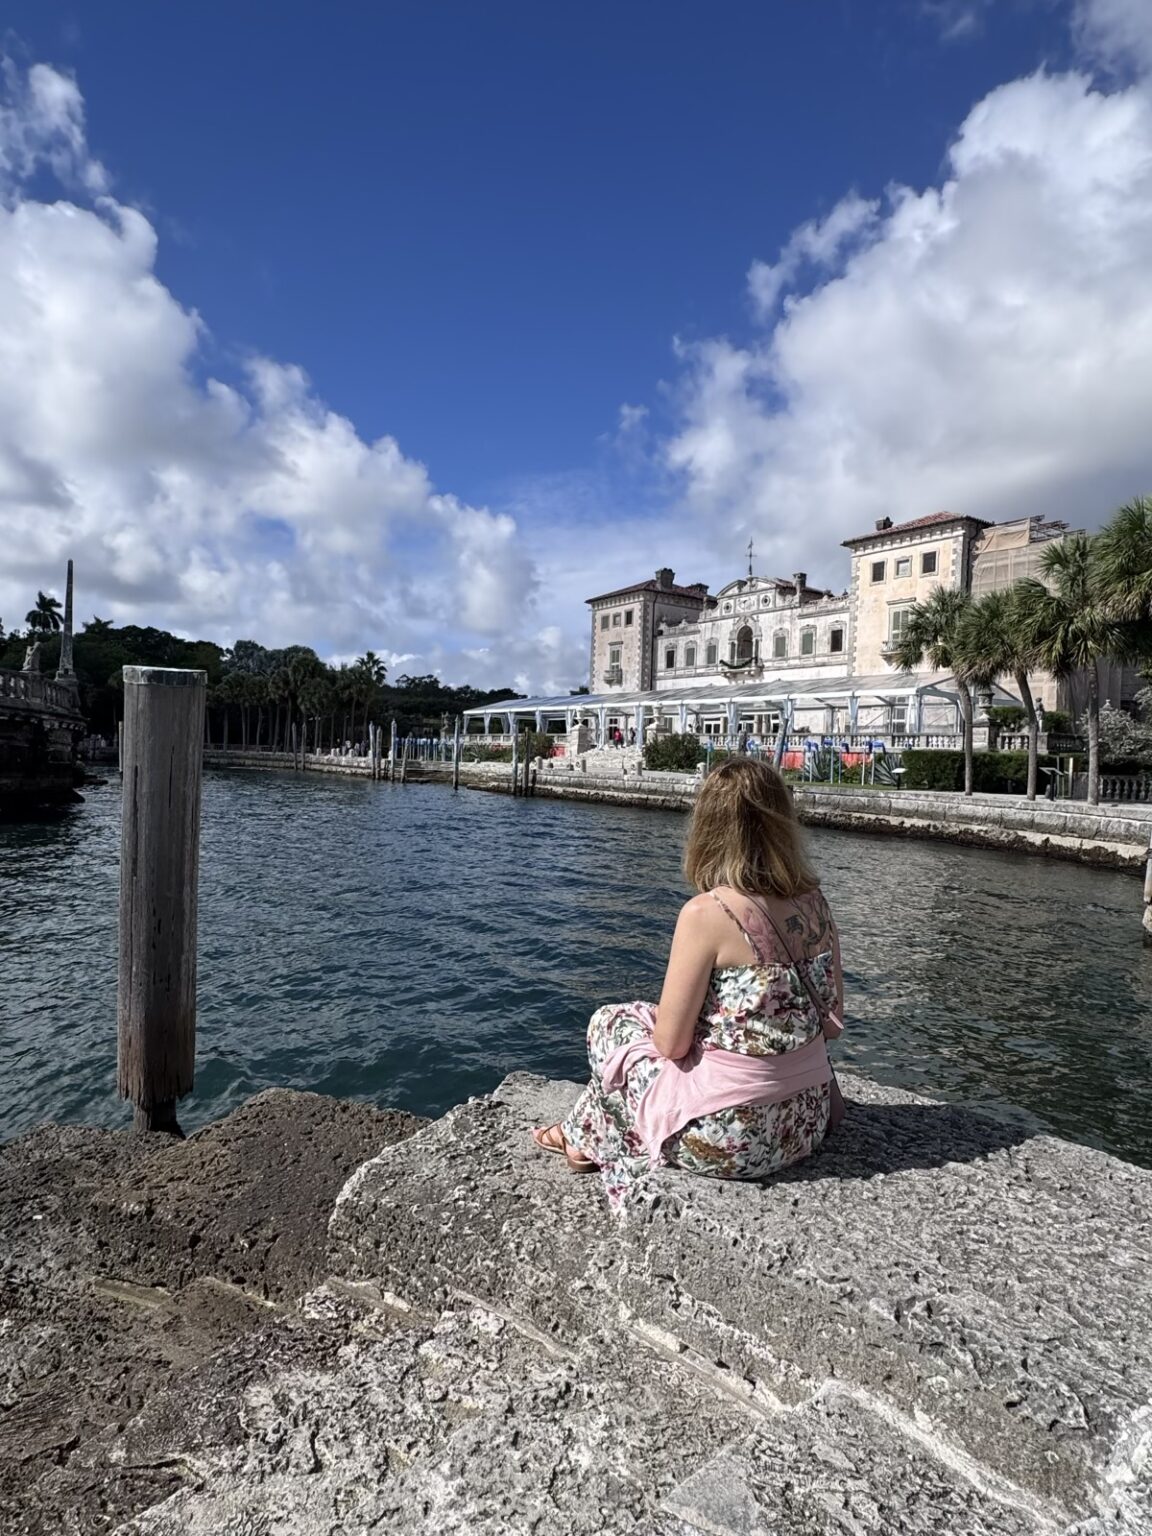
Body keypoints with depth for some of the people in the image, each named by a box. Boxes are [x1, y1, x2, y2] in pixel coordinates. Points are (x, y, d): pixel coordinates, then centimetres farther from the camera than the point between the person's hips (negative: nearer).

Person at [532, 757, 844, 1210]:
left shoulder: (705, 913, -22)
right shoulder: (814, 902, -4)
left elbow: (671, 1043, -15)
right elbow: (830, 1022, 5)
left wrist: (660, 1017, 6)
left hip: (728, 1138, -6)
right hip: (810, 1120, 7)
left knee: (610, 1023, 17)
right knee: (652, 1018, 26)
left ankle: (589, 1140, 40)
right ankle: (586, 1137, 42)